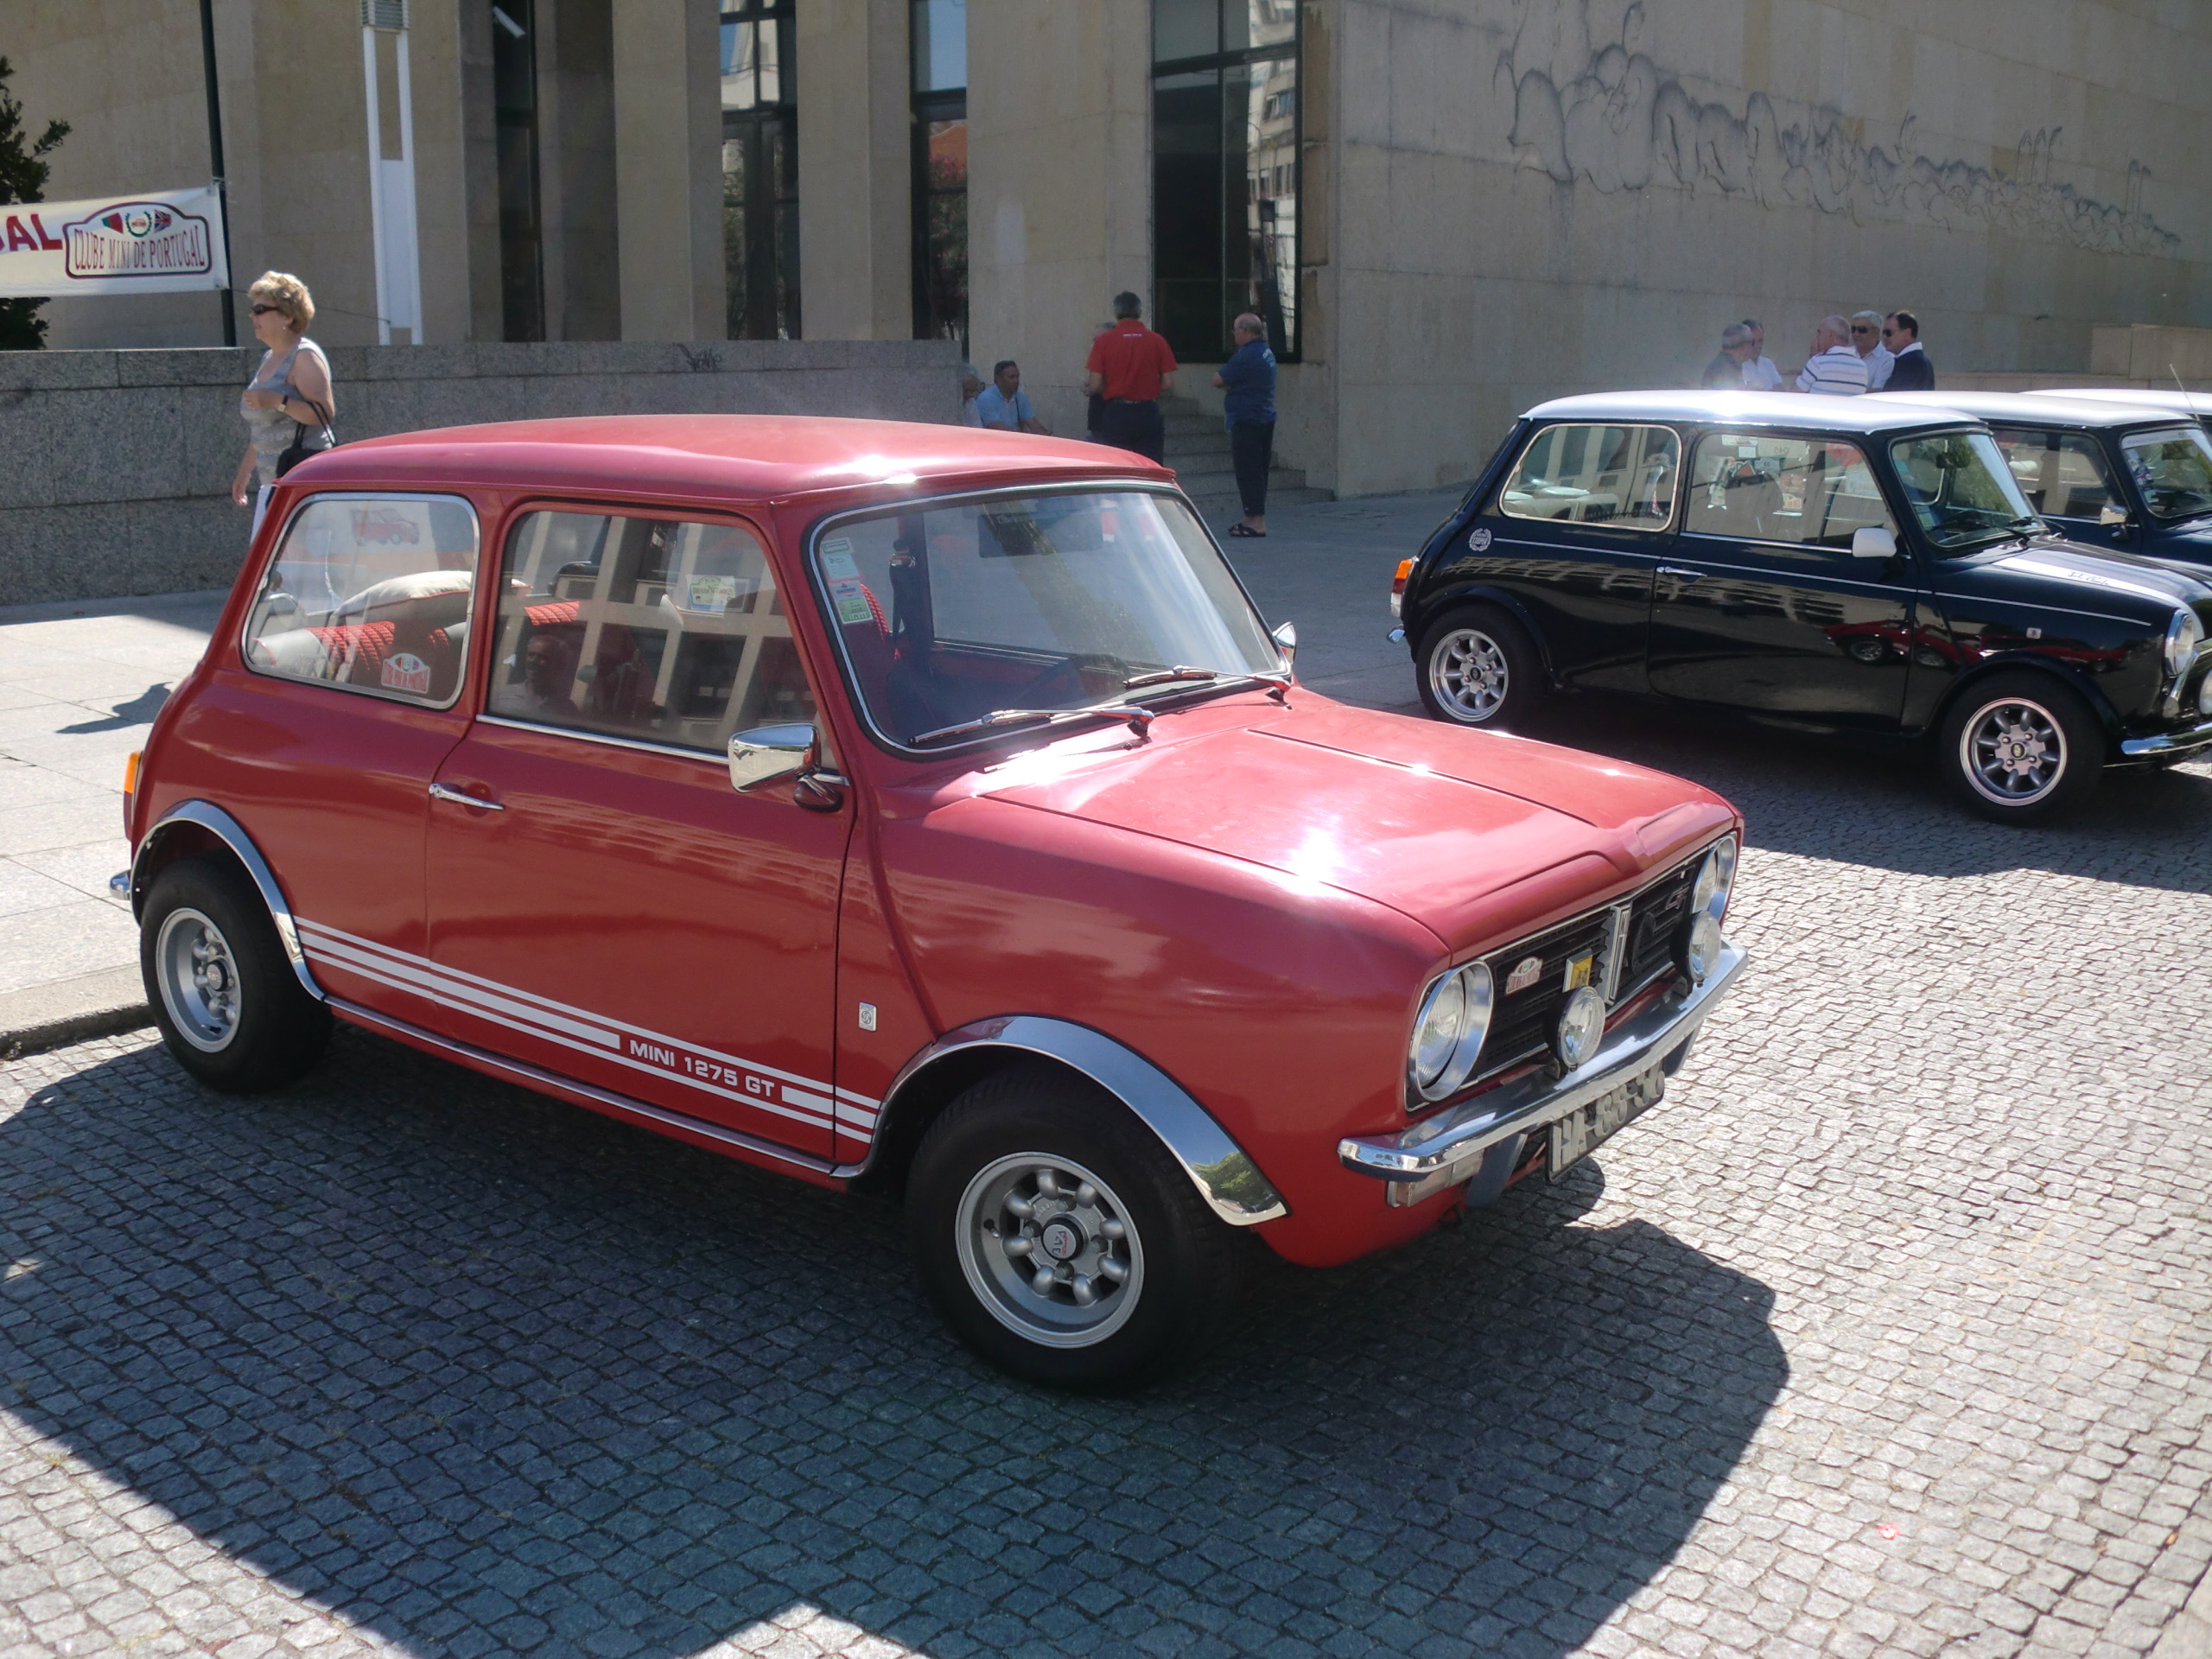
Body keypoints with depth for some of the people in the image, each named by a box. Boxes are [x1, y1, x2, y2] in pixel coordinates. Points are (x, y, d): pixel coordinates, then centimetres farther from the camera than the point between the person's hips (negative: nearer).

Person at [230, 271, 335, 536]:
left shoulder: (305, 356, -9)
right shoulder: (269, 358, 19)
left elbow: (325, 413, -20)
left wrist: (277, 401, -28)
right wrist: (245, 471, 28)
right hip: (272, 482, 10)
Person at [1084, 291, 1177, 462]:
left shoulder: (1104, 341, -5)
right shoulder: (1156, 341, -1)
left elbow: (1094, 385, -8)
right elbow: (1168, 384, -2)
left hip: (1115, 415, -1)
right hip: (1148, 414, 1)